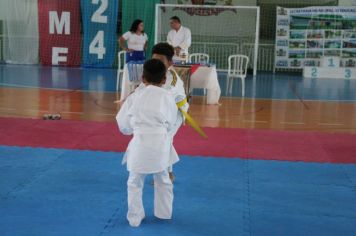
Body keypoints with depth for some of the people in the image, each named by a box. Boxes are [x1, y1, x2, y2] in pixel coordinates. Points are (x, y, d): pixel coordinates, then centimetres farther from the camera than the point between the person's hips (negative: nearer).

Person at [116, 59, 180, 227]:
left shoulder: (135, 97, 1)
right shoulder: (167, 97, 2)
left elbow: (123, 125, 7)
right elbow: (171, 123, 12)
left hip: (140, 144, -1)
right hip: (161, 143, 1)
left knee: (135, 183, 16)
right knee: (163, 180, 22)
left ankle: (135, 217, 22)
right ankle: (164, 213, 36)